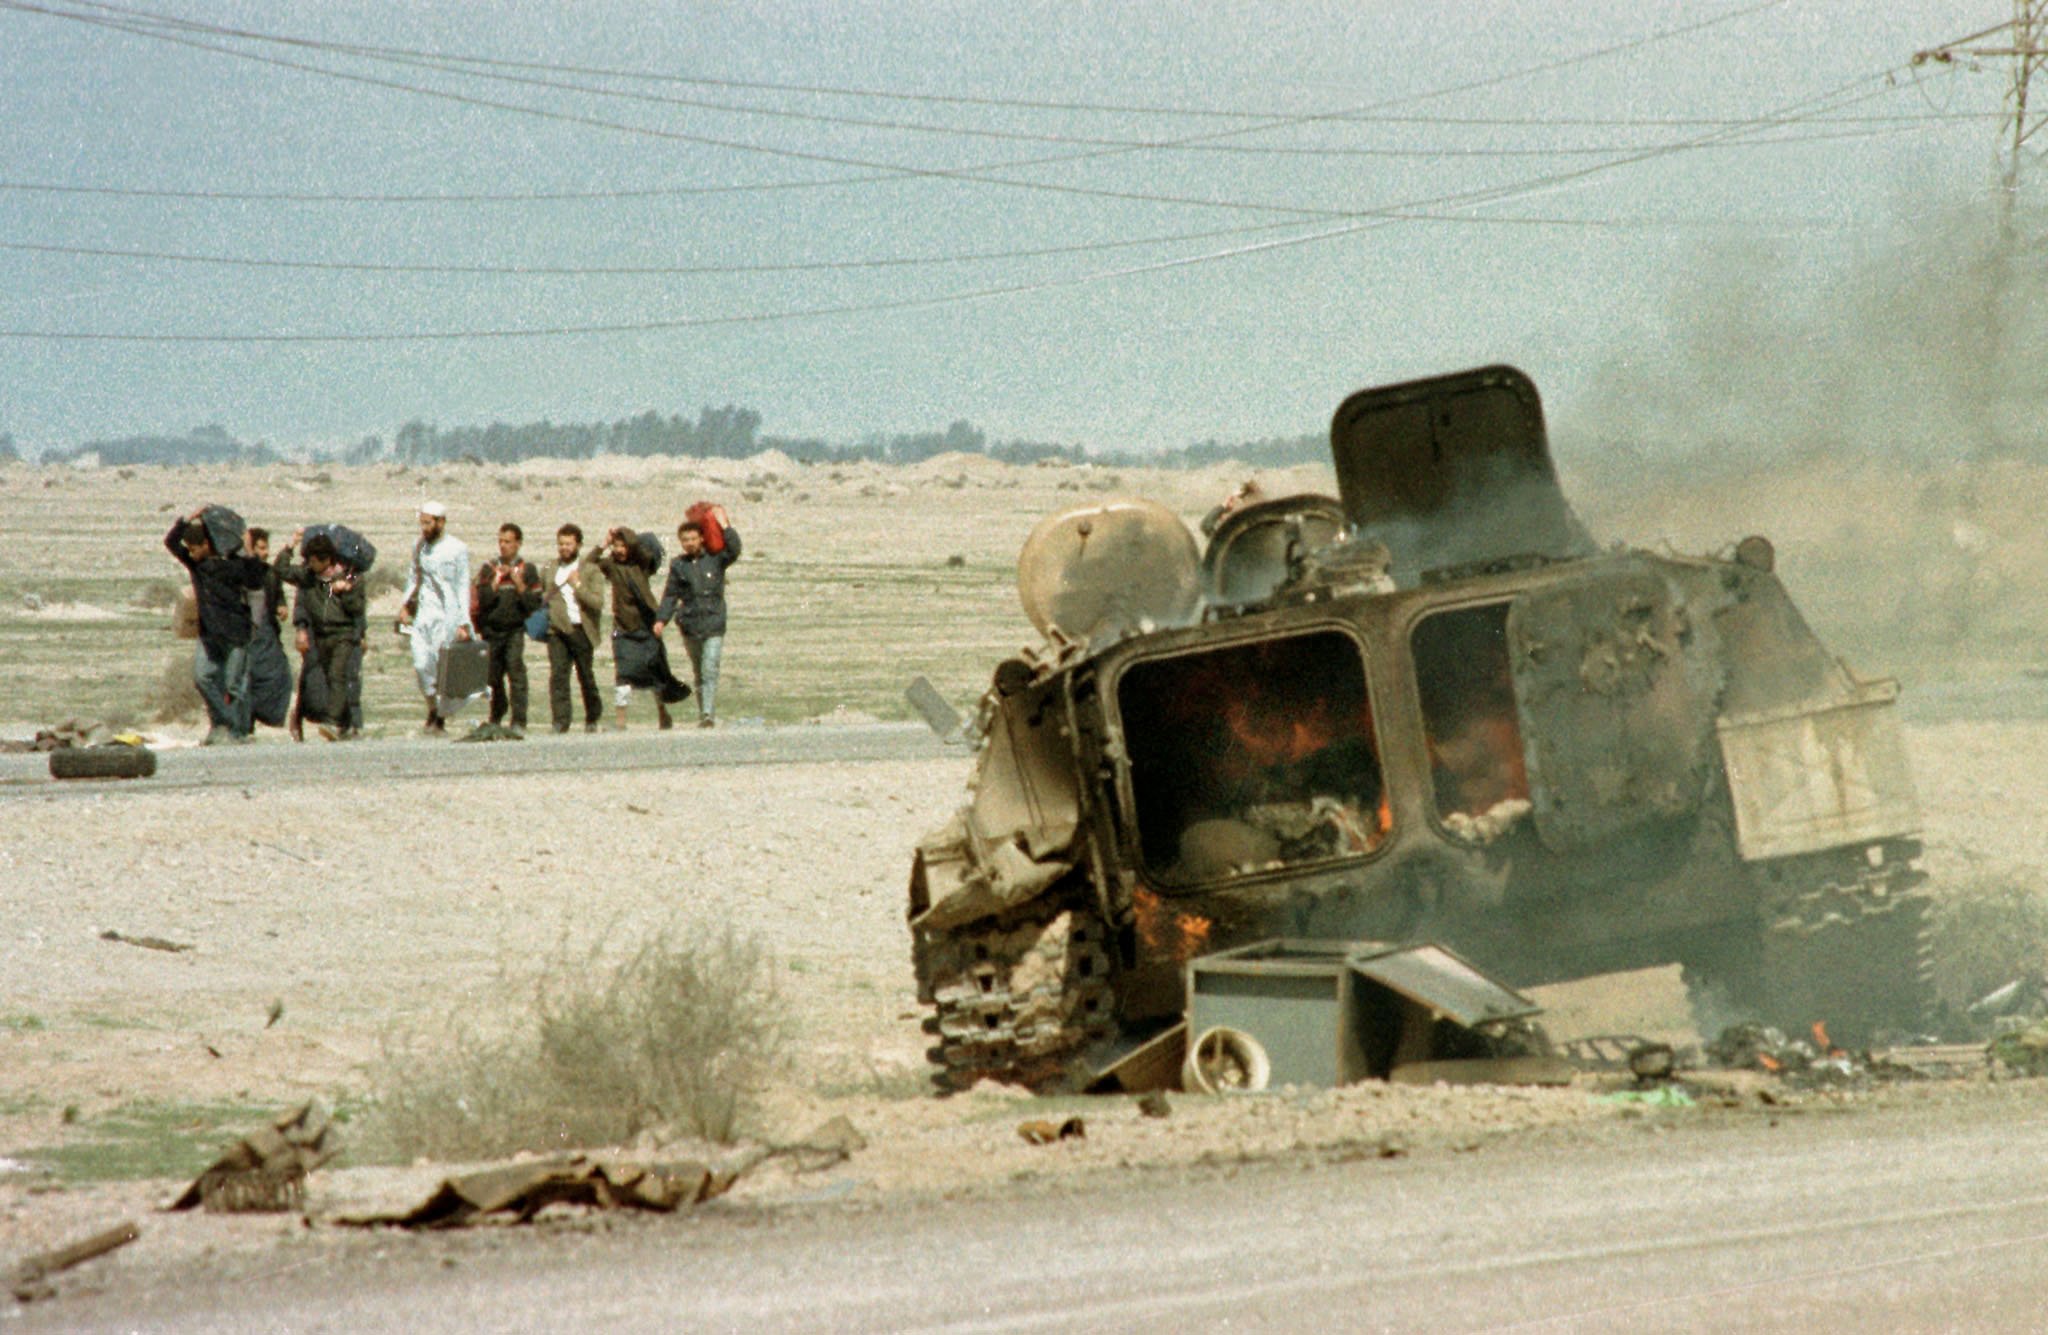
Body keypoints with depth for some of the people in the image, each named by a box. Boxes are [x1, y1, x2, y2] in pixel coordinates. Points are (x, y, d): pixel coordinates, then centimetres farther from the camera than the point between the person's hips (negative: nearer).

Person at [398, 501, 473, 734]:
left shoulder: (457, 549, -3)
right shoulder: (419, 547, 11)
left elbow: (463, 587, -3)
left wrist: (463, 623, -7)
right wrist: (406, 605, 5)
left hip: (446, 616, -4)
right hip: (423, 614, 4)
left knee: (443, 667, -4)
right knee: (421, 665, -5)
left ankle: (440, 717, 5)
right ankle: (433, 706, 14)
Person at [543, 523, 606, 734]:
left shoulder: (590, 570, 2)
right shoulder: (551, 570, 14)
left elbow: (597, 602, -9)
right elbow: (543, 597, 29)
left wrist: (577, 584, -13)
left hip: (581, 630, -2)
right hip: (557, 629, 2)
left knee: (586, 675, 7)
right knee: (558, 674, -12)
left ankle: (592, 719, 25)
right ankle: (560, 720, -14)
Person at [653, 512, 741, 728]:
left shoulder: (715, 559, 3)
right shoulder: (678, 565, 9)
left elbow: (734, 550, -14)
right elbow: (671, 595, 10)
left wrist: (724, 525, -13)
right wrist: (661, 619, -1)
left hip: (714, 625, -3)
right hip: (690, 626, 3)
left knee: (710, 670, -16)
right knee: (698, 673, 11)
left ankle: (708, 714, -23)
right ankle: (703, 713, 19)